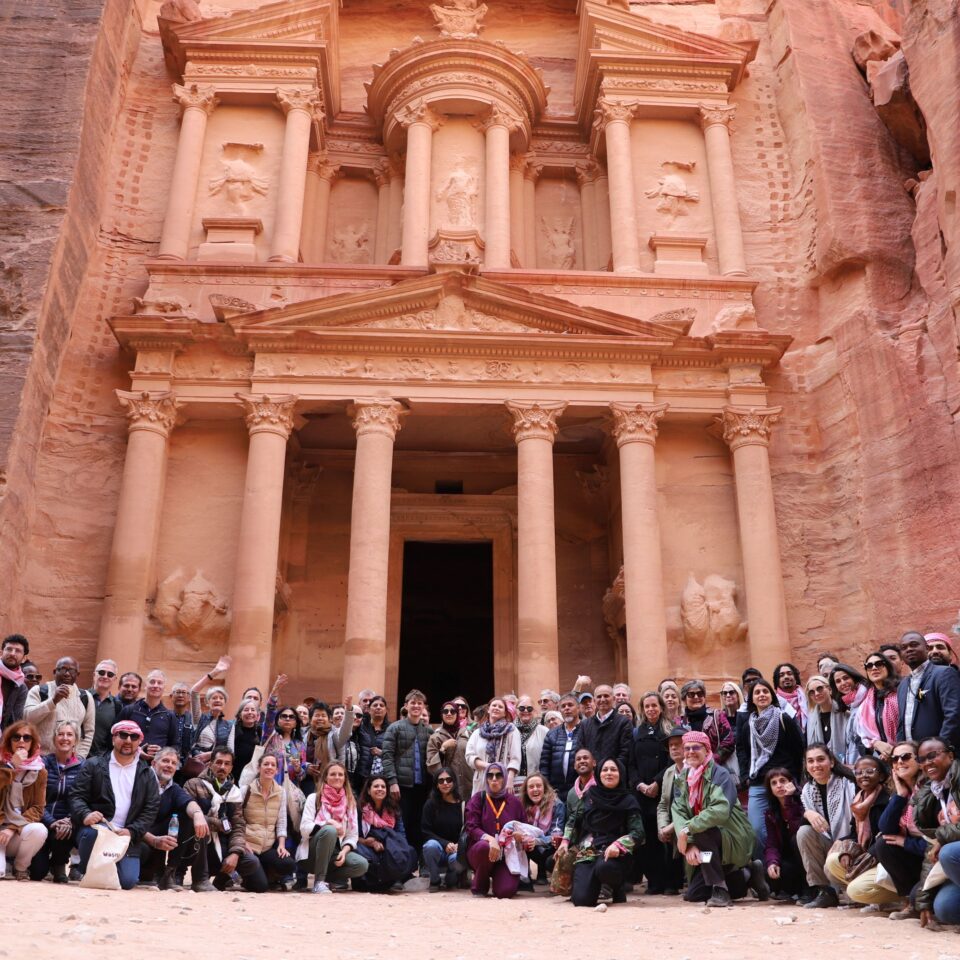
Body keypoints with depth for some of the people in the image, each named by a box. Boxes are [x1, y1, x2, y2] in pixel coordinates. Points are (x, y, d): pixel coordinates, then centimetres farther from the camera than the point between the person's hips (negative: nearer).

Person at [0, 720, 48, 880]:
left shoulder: (39, 771, 3)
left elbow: (38, 808, -2)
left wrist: (13, 828, -16)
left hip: (20, 832, 2)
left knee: (39, 830, -32)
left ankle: (20, 867, -3)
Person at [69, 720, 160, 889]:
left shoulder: (147, 774, 11)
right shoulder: (94, 765, 7)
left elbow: (151, 808, 5)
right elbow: (77, 796, -1)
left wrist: (132, 831, -11)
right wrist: (85, 814, -23)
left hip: (126, 836, 2)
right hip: (96, 828, -2)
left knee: (128, 881, -15)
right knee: (92, 832, -37)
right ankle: (86, 872, -8)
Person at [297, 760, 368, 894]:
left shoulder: (350, 802, 10)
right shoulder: (314, 798, 2)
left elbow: (353, 835, 5)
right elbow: (304, 828, -10)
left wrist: (344, 851, -15)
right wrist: (328, 822, -24)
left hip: (336, 851, 3)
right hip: (313, 852, -3)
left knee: (362, 864, -27)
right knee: (329, 830, -35)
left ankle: (327, 877, -3)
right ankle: (319, 881, -25)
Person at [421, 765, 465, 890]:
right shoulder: (431, 804, 0)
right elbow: (425, 831, -4)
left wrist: (458, 846, -19)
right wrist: (445, 844, -16)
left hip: (457, 849, 0)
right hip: (438, 849, 0)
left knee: (457, 859, -34)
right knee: (431, 845, -34)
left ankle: (451, 879, 5)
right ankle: (434, 881, -9)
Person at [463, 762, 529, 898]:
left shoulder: (515, 802, 7)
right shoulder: (478, 798, 1)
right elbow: (472, 828, -8)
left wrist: (527, 841, -12)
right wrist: (489, 838, -29)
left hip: (507, 855, 1)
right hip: (479, 851, -1)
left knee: (505, 891, -25)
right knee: (485, 847, -38)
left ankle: (498, 877, 15)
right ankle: (479, 886, -7)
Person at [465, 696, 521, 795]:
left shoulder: (511, 730, 7)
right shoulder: (477, 732, 17)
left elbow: (515, 759, -2)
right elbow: (470, 756, 6)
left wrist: (510, 779, -15)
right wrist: (487, 766, -10)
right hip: (482, 784, 3)